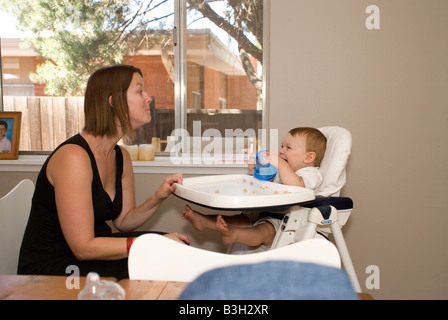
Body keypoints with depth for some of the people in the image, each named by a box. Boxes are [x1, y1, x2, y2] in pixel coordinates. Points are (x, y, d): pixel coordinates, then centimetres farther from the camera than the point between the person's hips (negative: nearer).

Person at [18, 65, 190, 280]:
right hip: (50, 269, -8)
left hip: (92, 250, 8)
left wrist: (157, 198, -11)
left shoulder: (121, 156, 4)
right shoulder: (73, 157, -25)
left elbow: (123, 220, 7)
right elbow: (83, 247, -25)